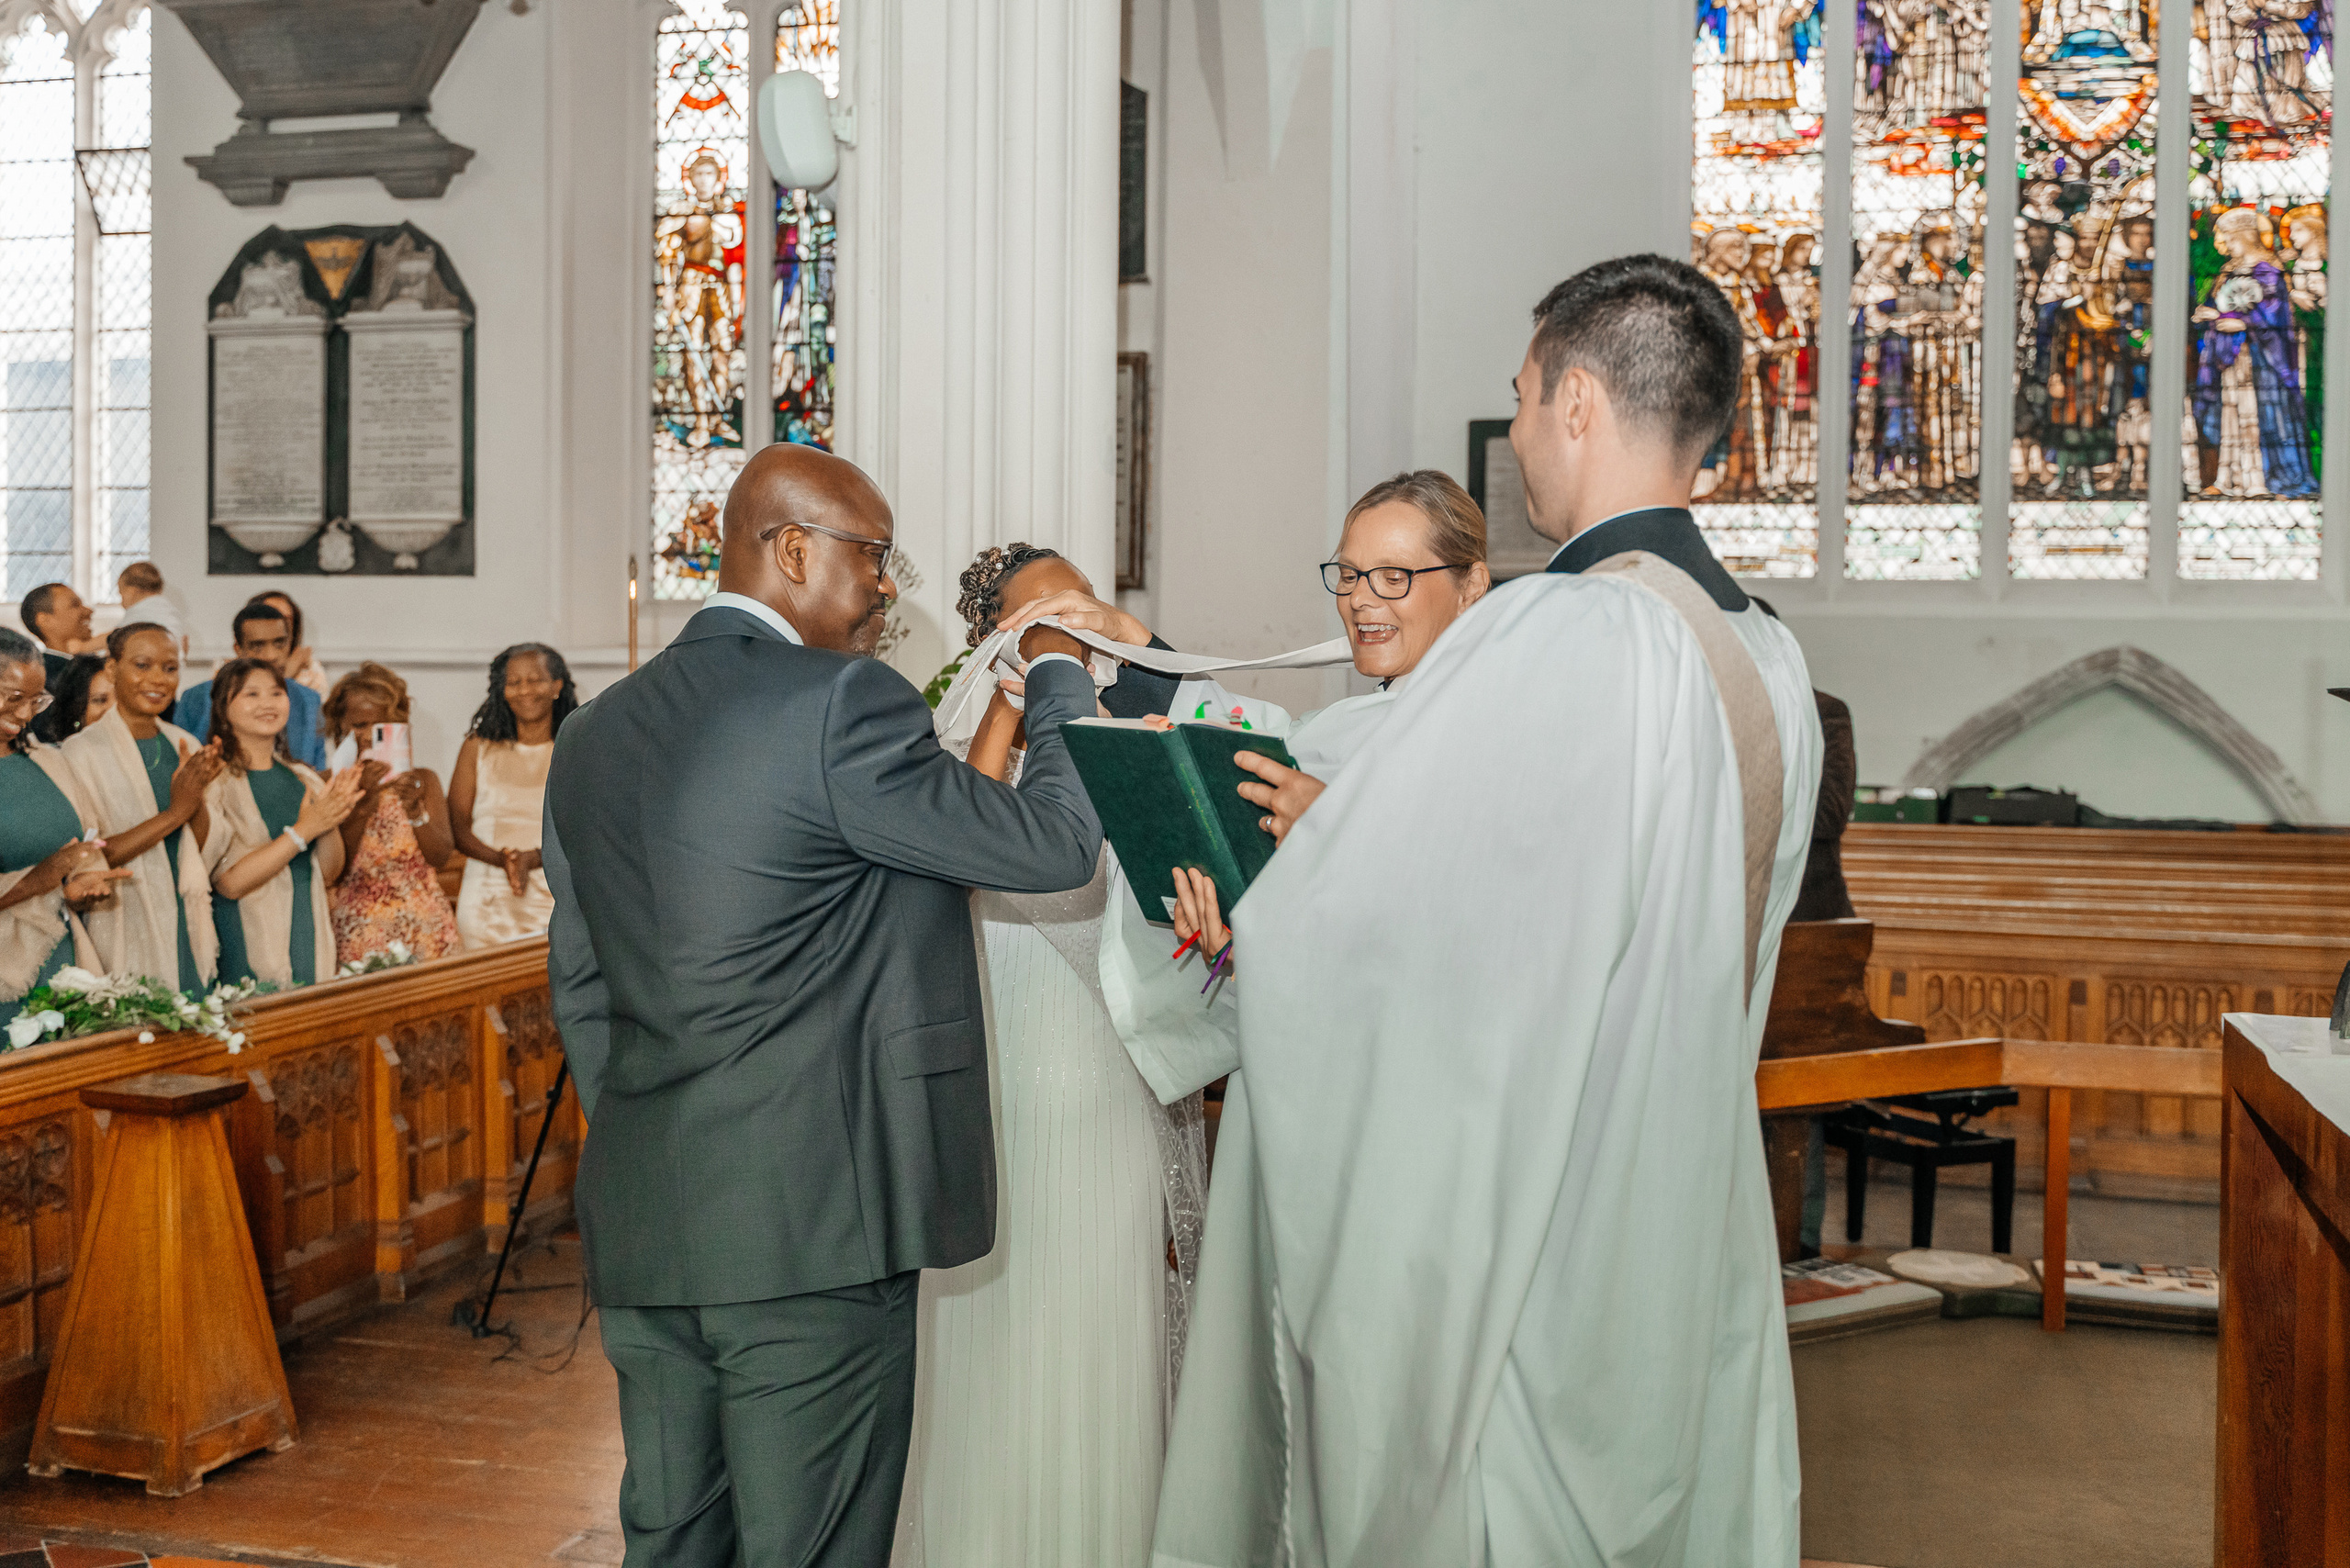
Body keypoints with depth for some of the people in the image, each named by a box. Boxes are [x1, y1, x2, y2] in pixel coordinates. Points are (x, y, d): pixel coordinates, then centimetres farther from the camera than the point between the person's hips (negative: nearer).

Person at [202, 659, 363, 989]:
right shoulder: (214, 783, -8)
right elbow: (230, 882, -16)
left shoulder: (303, 779, 10)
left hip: (309, 944, 5)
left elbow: (329, 874, 7)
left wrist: (331, 821, -10)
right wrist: (303, 830, -18)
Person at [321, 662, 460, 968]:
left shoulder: (422, 780, 12)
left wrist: (414, 808, -16)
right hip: (354, 930, -2)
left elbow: (441, 856, 0)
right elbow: (332, 868, -8)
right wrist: (364, 802, -18)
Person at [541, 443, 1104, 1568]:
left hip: (639, 1228, 8)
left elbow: (581, 990, 16)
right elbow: (1057, 844, -8)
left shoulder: (594, 733, 11)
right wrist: (1059, 679, 8)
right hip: (811, 1223, -8)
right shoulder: (840, 706, -14)